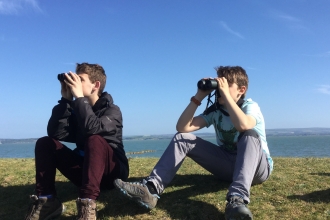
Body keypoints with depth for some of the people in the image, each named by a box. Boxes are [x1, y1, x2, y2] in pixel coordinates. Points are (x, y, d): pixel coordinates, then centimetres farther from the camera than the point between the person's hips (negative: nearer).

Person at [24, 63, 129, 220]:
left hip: (111, 171, -5)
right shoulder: (77, 109, 6)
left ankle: (88, 204, -41)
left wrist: (79, 96, -25)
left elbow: (92, 128, -32)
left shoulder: (112, 110, -9)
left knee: (95, 141, -35)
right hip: (85, 168, 5)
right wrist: (66, 99, -12)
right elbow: (55, 133, -11)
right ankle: (46, 201, -17)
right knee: (45, 143, -8)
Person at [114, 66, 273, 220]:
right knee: (183, 137, -13)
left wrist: (225, 94, -31)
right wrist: (198, 97, -15)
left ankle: (238, 199, -53)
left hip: (258, 167, -4)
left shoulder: (250, 106, -11)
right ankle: (151, 187, -32)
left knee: (250, 134, -37)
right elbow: (182, 127, -11)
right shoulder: (215, 110, 1)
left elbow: (243, 125, -38)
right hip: (228, 166, 4)